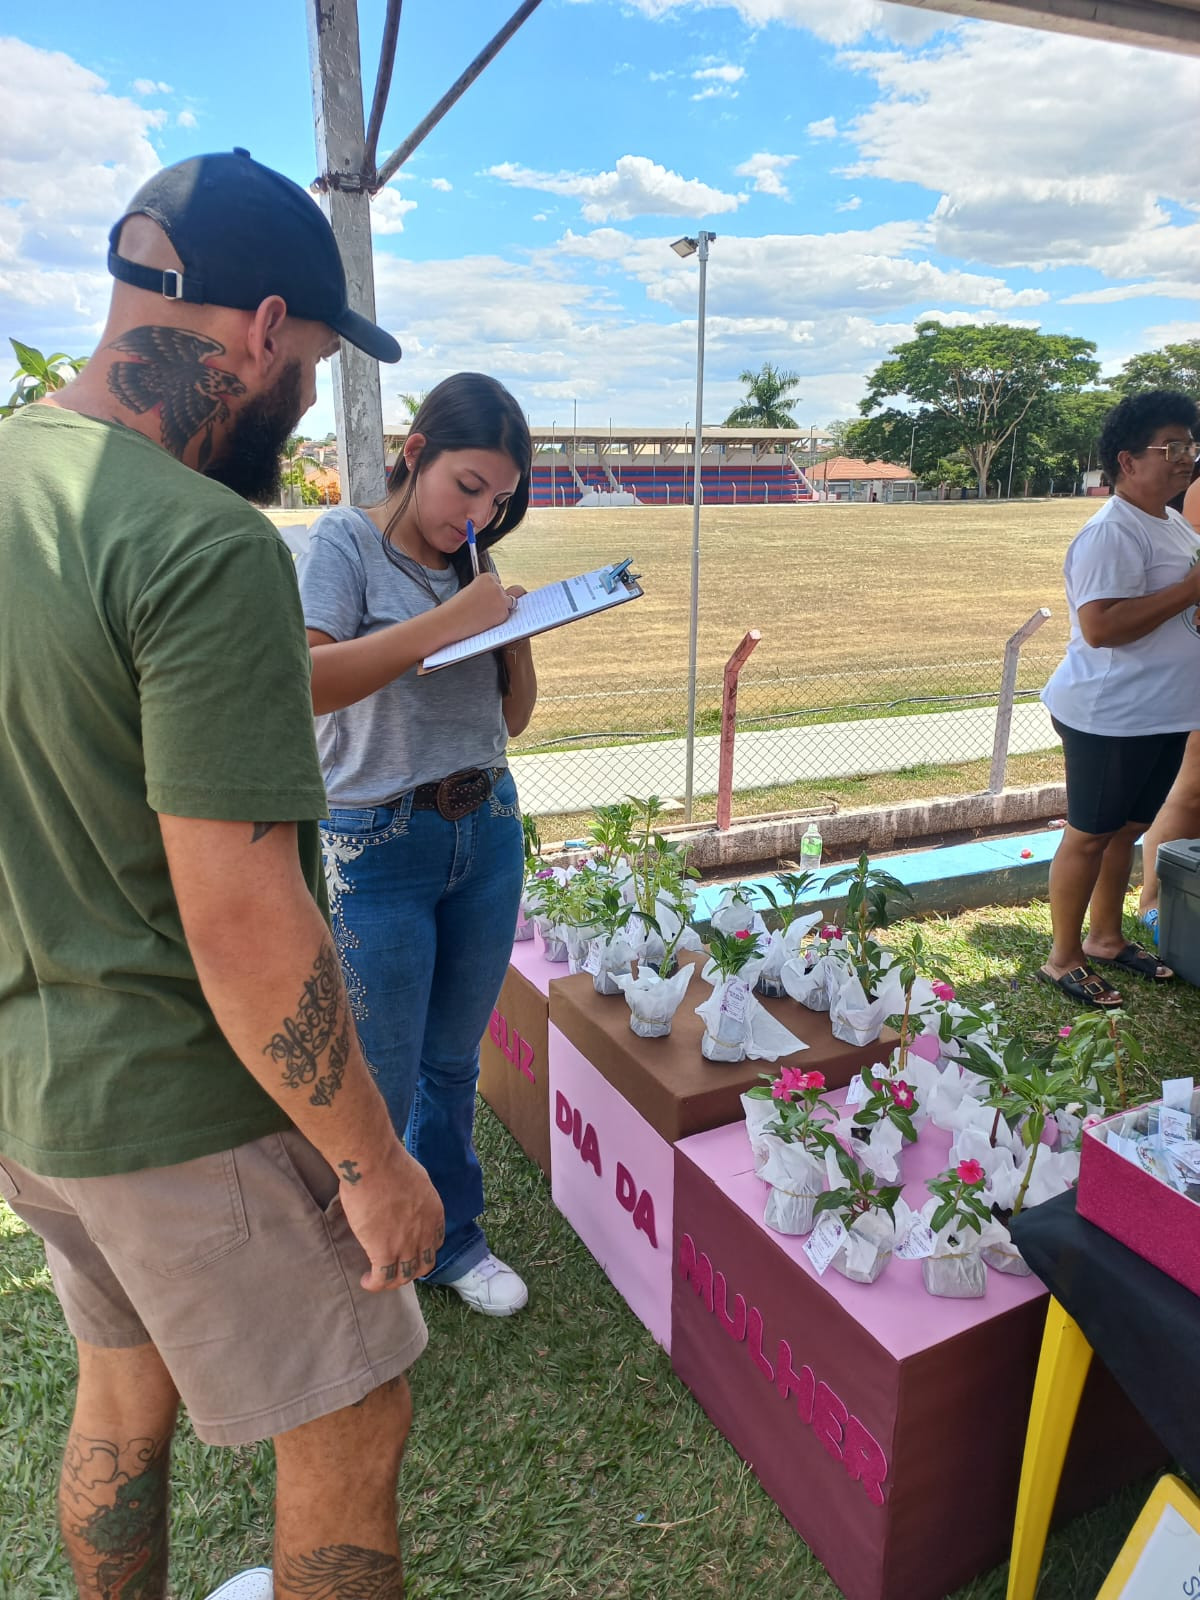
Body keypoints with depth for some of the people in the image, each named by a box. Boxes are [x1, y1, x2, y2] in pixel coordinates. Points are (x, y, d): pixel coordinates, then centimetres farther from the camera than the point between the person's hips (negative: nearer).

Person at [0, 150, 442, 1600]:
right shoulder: (206, 547, -25)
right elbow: (241, 921, -27)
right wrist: (371, 1160, -16)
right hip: (180, 1112, -8)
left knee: (124, 1392, 29)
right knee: (348, 1428, 15)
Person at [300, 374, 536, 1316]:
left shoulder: (475, 565, 10)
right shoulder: (347, 542, -7)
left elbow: (515, 717, 12)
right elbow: (304, 681, -25)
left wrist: (517, 629, -5)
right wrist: (448, 621, -25)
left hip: (488, 832, 6)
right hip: (378, 848, -5)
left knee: (454, 1063, 17)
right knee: (379, 1088, 5)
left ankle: (450, 1238, 38)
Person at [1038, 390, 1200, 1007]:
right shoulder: (1111, 533, -18)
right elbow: (1099, 626, -29)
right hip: (1110, 717, -9)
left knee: (1124, 828, 19)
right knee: (1089, 835, 2)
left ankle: (1105, 938, 35)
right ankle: (1063, 958, 16)